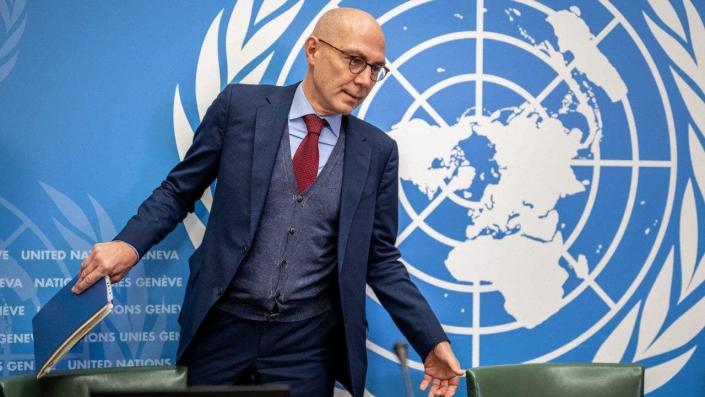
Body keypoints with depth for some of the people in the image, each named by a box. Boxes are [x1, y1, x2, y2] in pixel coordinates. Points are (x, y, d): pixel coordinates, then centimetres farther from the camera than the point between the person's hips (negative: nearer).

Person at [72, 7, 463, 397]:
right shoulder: (240, 105, -2)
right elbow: (179, 189, 3)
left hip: (308, 341, 1)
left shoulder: (377, 151, 2)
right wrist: (129, 243, -14)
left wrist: (431, 339, -3)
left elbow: (380, 259, 5)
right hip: (223, 326, -1)